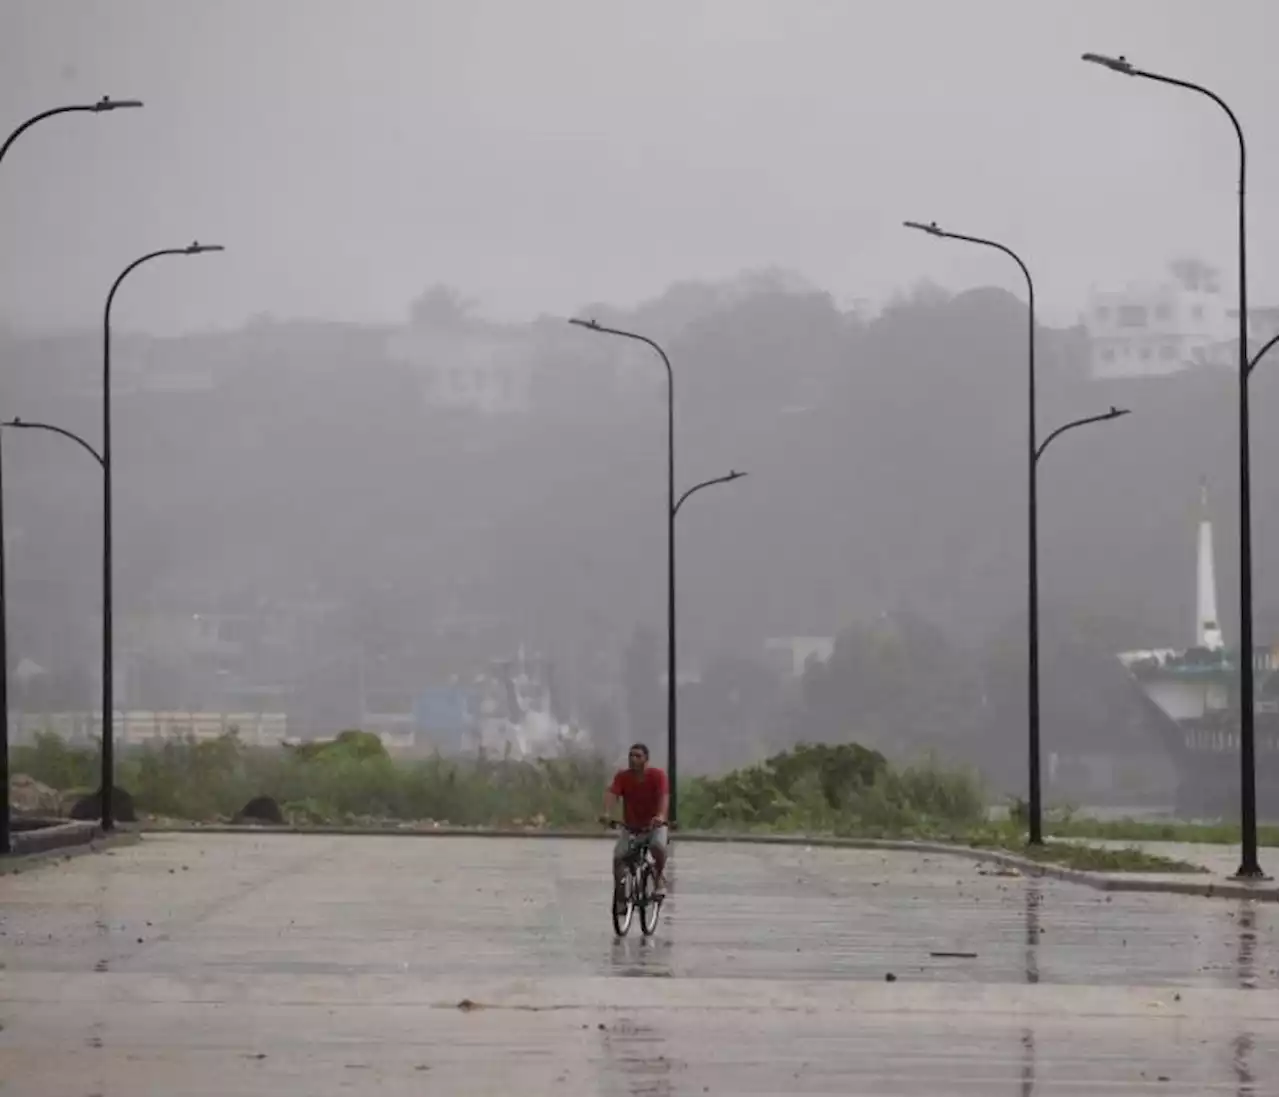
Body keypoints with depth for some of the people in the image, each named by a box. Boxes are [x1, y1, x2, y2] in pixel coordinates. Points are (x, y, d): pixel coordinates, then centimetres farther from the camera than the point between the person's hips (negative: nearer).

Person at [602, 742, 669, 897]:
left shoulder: (657, 775, -15)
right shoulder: (622, 776, -10)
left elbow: (664, 795, -30)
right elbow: (612, 793, -24)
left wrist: (661, 816, -50)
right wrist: (607, 813, -45)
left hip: (654, 824, -2)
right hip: (630, 826, 2)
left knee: (658, 846, -31)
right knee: (618, 857, -17)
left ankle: (659, 877, -3)